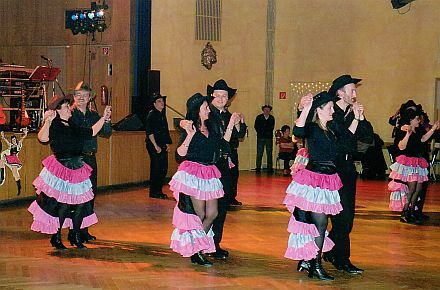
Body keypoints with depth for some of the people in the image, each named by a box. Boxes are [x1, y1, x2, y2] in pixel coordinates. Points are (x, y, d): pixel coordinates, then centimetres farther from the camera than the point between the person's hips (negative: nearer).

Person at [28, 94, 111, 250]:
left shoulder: (73, 126, 14)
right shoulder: (53, 126, -9)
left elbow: (92, 132, 23)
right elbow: (43, 138, -28)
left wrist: (104, 118, 21)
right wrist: (47, 121, -41)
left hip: (77, 169, 7)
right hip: (60, 171, -7)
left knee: (80, 202, 7)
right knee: (64, 205, -5)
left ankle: (76, 236, 21)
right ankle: (56, 238, 11)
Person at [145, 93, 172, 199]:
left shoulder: (162, 115, 16)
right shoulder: (151, 114, -7)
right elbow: (149, 132, -12)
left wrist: (168, 143, 12)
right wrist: (156, 146, -16)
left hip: (163, 146, 8)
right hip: (154, 145, -8)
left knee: (164, 168, 6)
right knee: (156, 168, -7)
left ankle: (159, 191, 16)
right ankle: (153, 192, 2)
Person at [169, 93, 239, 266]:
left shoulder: (209, 127, 12)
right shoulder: (189, 129, -9)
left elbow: (222, 144, 13)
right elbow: (180, 155, -16)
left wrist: (231, 125, 12)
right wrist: (190, 135, -27)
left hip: (209, 174, 7)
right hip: (193, 174, -7)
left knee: (212, 214, 6)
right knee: (199, 215, -1)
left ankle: (198, 245, 22)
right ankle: (195, 252, 12)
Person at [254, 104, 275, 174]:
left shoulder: (272, 118, 11)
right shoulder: (258, 117, 7)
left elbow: (271, 127, 4)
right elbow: (256, 127, 0)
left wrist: (262, 129, -3)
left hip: (269, 137, 1)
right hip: (260, 137, -1)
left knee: (269, 154, 1)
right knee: (259, 153, -3)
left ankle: (270, 168, 3)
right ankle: (258, 168, -1)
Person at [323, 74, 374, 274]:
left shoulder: (352, 113, 13)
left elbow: (368, 139, 7)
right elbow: (340, 142, -20)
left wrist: (361, 118, -5)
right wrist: (355, 119, -15)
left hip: (348, 169, 8)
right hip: (333, 168, -8)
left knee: (347, 216, 11)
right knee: (343, 217, -8)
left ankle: (330, 251, 25)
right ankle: (342, 260, 1)